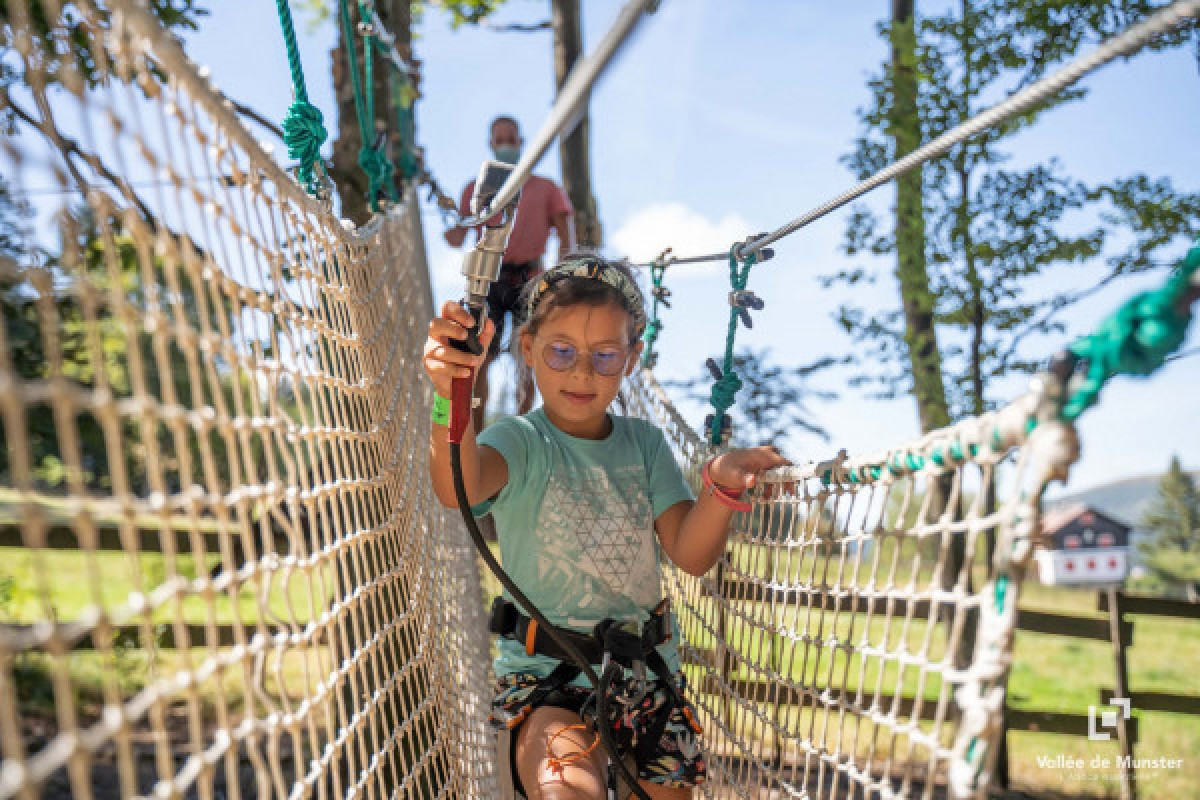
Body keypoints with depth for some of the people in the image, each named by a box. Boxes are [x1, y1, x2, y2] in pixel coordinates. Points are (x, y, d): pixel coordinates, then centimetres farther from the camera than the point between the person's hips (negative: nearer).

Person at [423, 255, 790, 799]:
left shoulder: (644, 443, 4)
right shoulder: (521, 441, -9)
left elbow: (691, 555, -6)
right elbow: (458, 488, -33)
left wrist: (720, 486, -26)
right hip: (545, 673, -5)